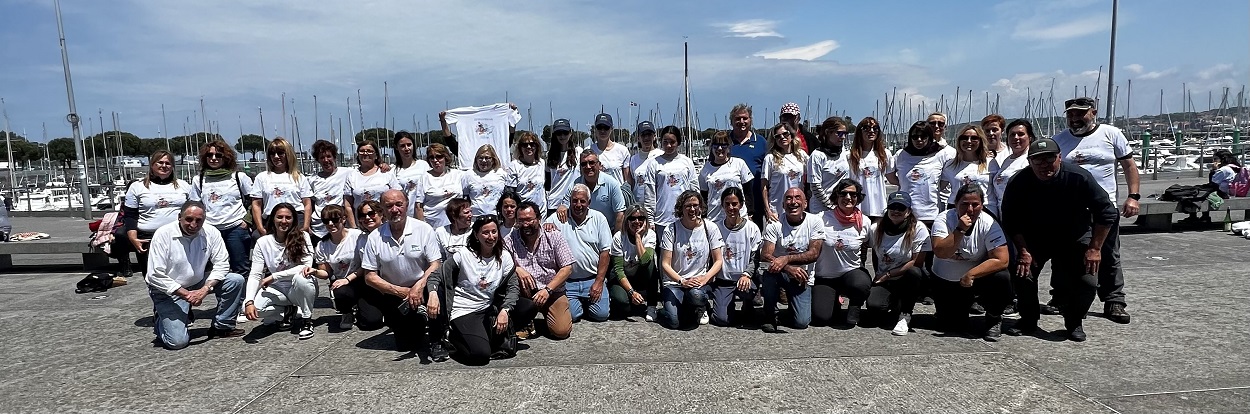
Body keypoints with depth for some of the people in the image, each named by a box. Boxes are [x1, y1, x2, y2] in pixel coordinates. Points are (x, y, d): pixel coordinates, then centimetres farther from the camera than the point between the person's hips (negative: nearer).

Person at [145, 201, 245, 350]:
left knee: (236, 280, -18)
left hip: (198, 283, 4)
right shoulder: (163, 234, -19)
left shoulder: (211, 233, -10)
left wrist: (204, 290, -22)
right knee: (177, 341, -16)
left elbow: (221, 264, -8)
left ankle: (222, 327, -2)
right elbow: (155, 276, -19)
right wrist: (186, 294, -23)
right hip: (169, 291, -4)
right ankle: (161, 319, 21)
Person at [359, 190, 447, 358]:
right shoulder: (374, 238, -4)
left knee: (436, 290, -36)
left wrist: (420, 285, -29)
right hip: (393, 295, 2)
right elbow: (369, 276, -3)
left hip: (422, 289, -1)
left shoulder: (424, 229, -8)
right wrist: (400, 291, -15)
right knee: (405, 345, -5)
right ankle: (418, 322, 30)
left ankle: (437, 341, -15)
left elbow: (436, 264, -11)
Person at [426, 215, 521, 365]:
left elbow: (513, 287, -3)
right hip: (463, 312, -3)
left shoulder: (504, 257, 2)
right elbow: (437, 275, -5)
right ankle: (456, 337, 8)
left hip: (488, 310, 4)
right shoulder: (464, 254, -7)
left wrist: (505, 310, -21)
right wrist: (433, 293, -27)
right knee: (480, 355, -23)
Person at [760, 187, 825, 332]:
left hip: (802, 277, 0)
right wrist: (788, 268, -33)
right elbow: (764, 255, -17)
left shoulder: (815, 221, -6)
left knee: (802, 322, -16)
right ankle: (770, 315, -13)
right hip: (780, 274, 0)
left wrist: (787, 258, -29)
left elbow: (814, 254, -15)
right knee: (770, 270, -36)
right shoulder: (774, 224, -9)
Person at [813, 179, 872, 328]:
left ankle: (854, 307, 0)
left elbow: (863, 252, 13)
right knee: (820, 318, -19)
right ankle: (833, 301, 19)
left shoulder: (864, 222, -1)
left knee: (861, 285, -36)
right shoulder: (823, 218, -7)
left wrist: (859, 270, 6)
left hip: (852, 272, 1)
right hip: (824, 277, 0)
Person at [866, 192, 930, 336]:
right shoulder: (875, 229, -1)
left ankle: (905, 315, -15)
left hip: (908, 280, -2)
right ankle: (895, 301, 13)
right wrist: (879, 277, 2)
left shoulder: (918, 229, -12)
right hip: (884, 281, 2)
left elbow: (917, 263, -16)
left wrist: (888, 274, -14)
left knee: (914, 272, -37)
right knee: (874, 305, -28)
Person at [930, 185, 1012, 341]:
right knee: (951, 327, -6)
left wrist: (971, 274, -29)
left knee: (1002, 279, -30)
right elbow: (940, 253, -30)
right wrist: (960, 230, -37)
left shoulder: (989, 224, -16)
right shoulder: (943, 219, -17)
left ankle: (994, 319, -1)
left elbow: (1001, 260, -23)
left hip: (977, 277, 1)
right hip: (945, 282, 0)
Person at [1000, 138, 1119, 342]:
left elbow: (1107, 212, -14)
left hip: (1074, 238, 0)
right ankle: (1028, 320, 7)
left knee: (1087, 282, -15)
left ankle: (1074, 323, 14)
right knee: (1022, 273, -19)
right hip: (1034, 238, 1)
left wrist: (1094, 249, -15)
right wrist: (1023, 250, -15)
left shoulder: (1079, 177, -22)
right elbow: (1011, 222, -9)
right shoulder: (1018, 183, -19)